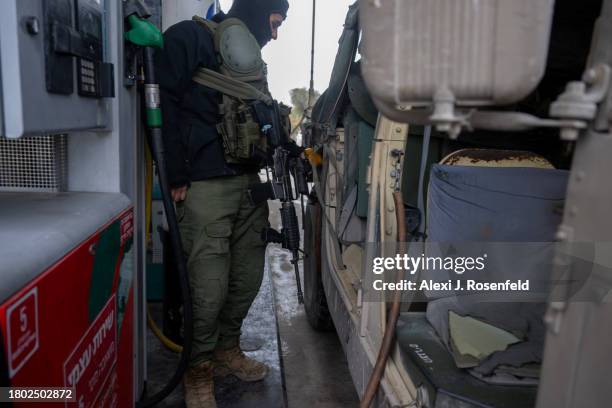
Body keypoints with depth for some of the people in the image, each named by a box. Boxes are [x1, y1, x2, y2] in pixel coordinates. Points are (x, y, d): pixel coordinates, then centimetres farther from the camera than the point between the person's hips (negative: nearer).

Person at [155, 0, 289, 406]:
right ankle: (199, 369, 16)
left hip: (249, 183, 8)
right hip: (205, 187, -8)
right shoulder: (189, 38, -4)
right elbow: (164, 107, -11)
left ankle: (227, 349, 31)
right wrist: (177, 179, -14)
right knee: (209, 285, -5)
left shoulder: (252, 58, 21)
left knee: (248, 277, 11)